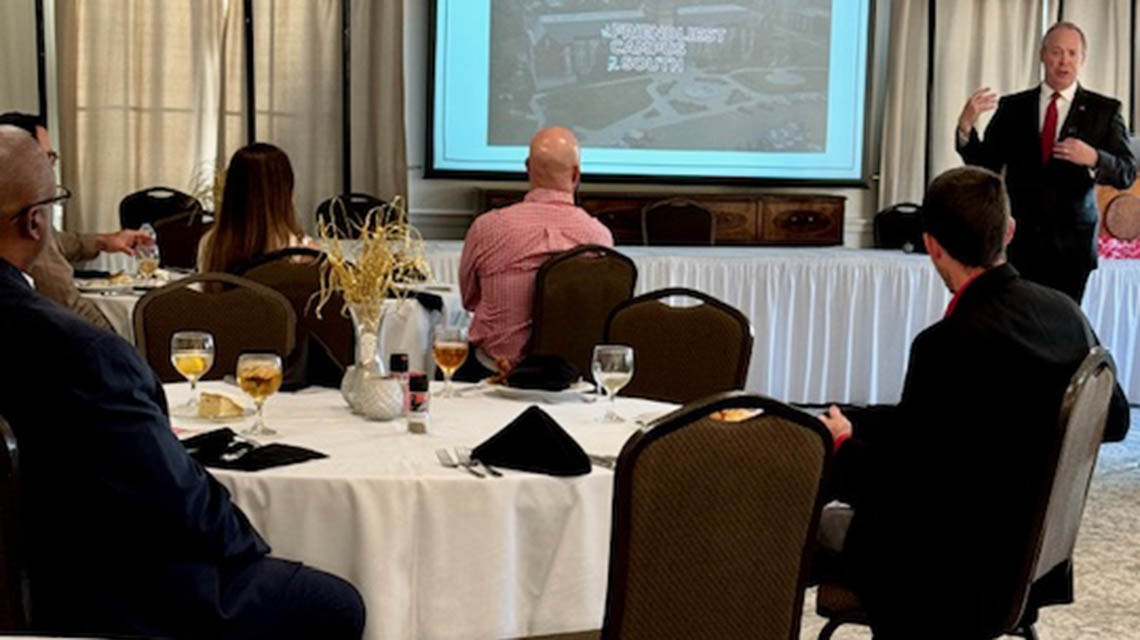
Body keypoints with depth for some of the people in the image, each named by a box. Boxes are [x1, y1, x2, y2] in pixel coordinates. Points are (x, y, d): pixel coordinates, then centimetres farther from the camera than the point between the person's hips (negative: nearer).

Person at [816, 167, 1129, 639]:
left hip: (961, 581, -7)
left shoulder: (948, 346, -29)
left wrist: (843, 444, -4)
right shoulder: (1065, 313, -7)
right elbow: (1116, 421, 9)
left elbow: (896, 495, -23)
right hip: (1032, 554, 8)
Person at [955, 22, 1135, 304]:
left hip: (1072, 247, -1)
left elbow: (1127, 174, 1)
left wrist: (1093, 158, -20)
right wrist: (965, 127, -12)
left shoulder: (1104, 110, 5)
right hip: (1020, 243, 1)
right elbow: (984, 167, 6)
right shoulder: (1012, 108, 8)